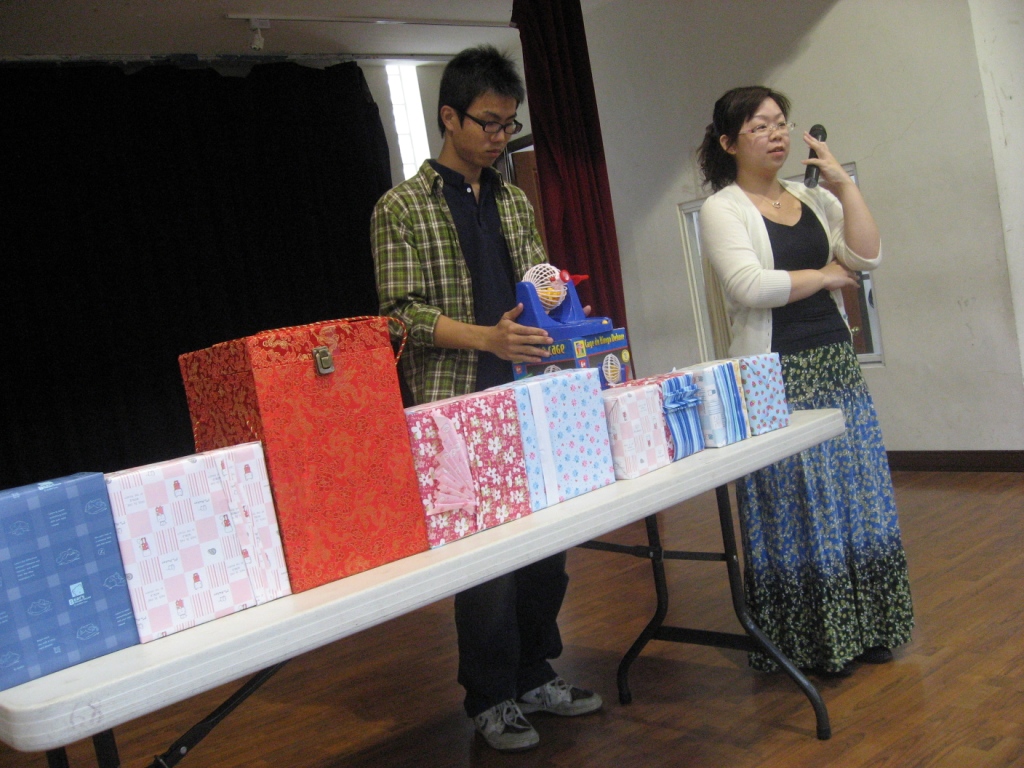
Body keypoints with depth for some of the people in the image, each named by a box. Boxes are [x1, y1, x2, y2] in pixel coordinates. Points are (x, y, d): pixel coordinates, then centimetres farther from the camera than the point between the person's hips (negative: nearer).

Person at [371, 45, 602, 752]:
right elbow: (403, 313, -8)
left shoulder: (515, 203, 15)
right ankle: (491, 697, 18)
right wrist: (485, 337, -21)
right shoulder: (403, 208, -1)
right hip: (457, 409, -5)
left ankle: (535, 674, 29)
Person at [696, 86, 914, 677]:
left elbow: (868, 257, -1)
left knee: (857, 499, 10)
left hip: (839, 367, 6)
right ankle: (810, 642, 14)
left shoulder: (813, 200, 12)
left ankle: (863, 629, 24)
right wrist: (825, 276, -7)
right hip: (777, 378, -6)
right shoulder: (722, 209, -4)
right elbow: (750, 286, -19)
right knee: (797, 510, 0)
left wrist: (842, 182, -2)